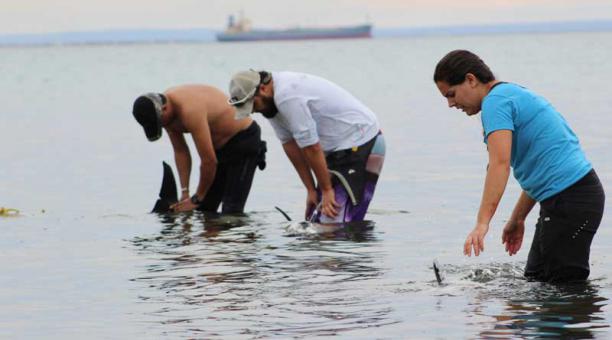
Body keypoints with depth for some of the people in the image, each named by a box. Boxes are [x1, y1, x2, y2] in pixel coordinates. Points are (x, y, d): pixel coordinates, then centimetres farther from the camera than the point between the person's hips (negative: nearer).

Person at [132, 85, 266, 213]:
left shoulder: (190, 111, -35)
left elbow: (209, 161, -31)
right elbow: (180, 151, 4)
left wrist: (196, 199, -17)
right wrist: (184, 193, -2)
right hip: (220, 146, 9)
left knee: (231, 212, -16)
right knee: (205, 209, 6)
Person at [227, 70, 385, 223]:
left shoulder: (288, 97, -26)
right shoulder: (272, 102, 5)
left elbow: (311, 147, -22)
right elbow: (290, 145, 8)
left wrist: (326, 189, -13)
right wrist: (311, 189, 6)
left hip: (360, 146, -10)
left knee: (335, 221, -16)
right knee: (317, 220, 5)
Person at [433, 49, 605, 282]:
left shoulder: (495, 101, -11)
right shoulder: (515, 95, 21)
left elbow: (500, 163, -25)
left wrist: (482, 223, -32)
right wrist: (517, 219, 27)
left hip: (570, 199, -11)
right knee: (535, 279, 14)